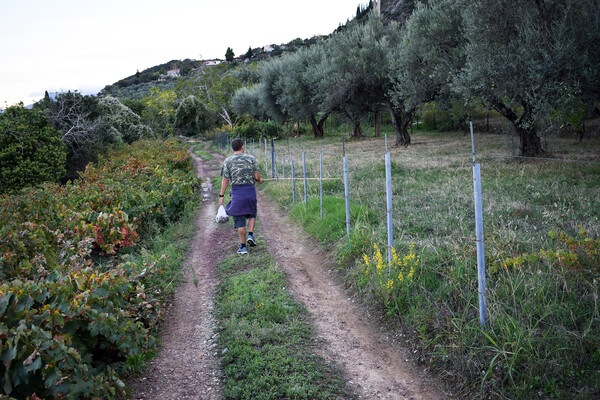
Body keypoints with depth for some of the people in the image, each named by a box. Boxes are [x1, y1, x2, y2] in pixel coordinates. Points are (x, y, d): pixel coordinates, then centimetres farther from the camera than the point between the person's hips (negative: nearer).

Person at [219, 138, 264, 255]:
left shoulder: (228, 161, -1)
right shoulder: (251, 159, 0)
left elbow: (225, 180, -3)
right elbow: (256, 177, -1)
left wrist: (221, 195, 3)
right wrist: (259, 180, 22)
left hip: (237, 191, -1)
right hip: (250, 189, 1)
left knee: (239, 219, 5)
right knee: (252, 214, 24)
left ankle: (242, 246, 7)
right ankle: (250, 235, 5)